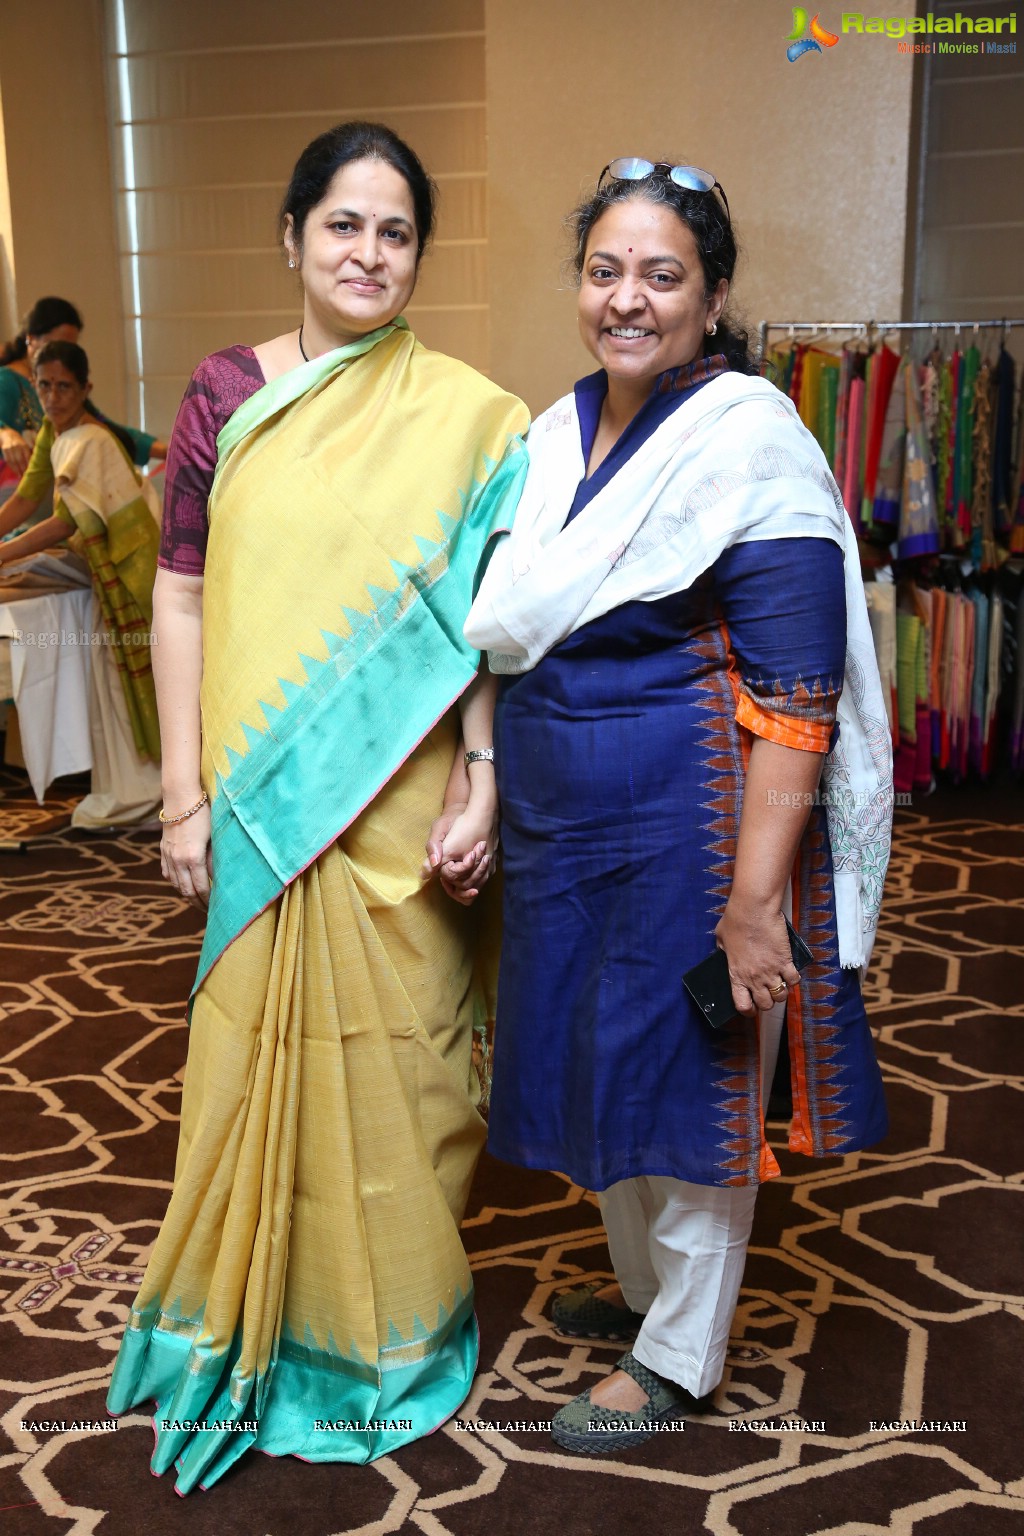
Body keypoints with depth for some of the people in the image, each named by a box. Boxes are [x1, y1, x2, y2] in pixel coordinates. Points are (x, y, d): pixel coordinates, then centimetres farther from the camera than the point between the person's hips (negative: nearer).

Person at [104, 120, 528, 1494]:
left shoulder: (465, 416, -1)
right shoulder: (225, 396, 3)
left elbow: (490, 613, -1)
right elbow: (182, 598, 3)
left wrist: (481, 781, -9)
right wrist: (185, 794, -1)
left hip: (398, 806, -1)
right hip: (257, 802, 2)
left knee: (390, 1052, 10)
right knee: (258, 1049, 12)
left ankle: (394, 1320, 34)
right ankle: (255, 1317, 36)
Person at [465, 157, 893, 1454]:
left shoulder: (749, 443, -15)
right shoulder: (561, 431, 8)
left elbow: (795, 698, -20)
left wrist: (753, 895, -23)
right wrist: (487, 796, 12)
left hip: (686, 829, -7)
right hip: (563, 824, 8)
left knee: (685, 1078, 7)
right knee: (596, 1060, 19)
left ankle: (679, 1357, 29)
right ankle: (643, 1284, 45)